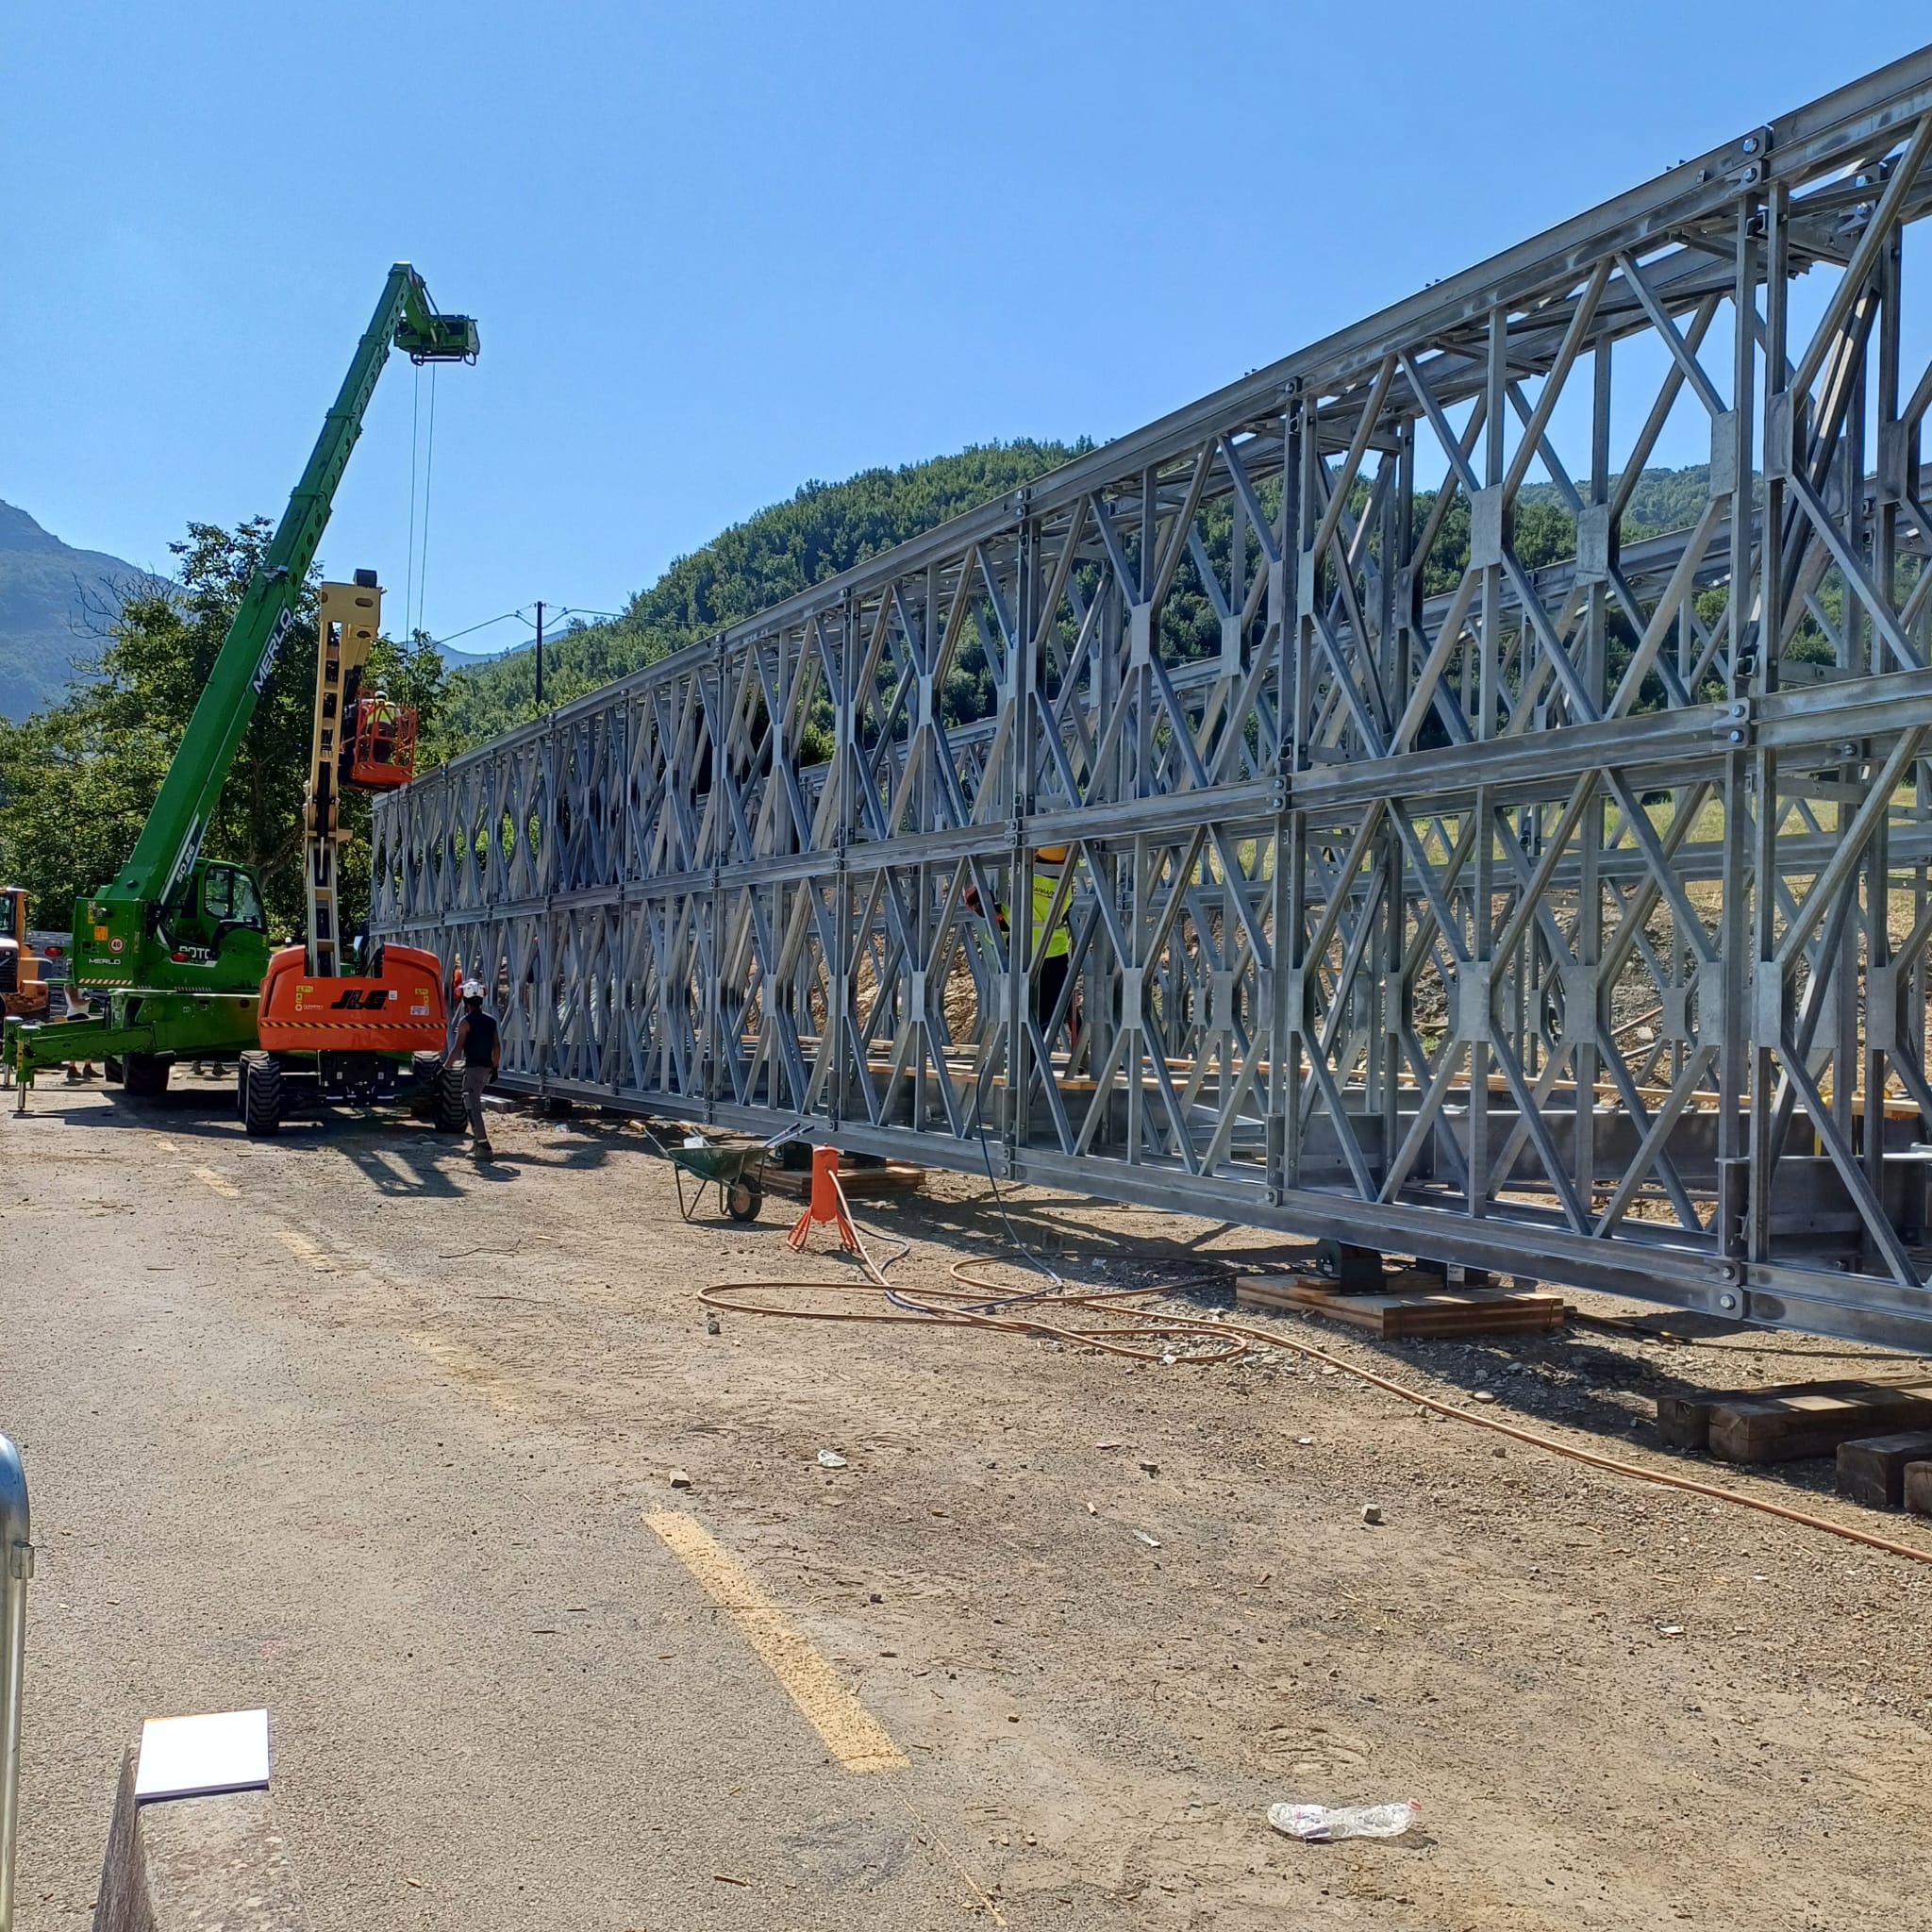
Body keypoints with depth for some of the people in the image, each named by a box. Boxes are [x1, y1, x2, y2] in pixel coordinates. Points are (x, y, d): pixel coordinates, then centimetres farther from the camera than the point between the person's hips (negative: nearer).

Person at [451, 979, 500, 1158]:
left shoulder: (465, 1022, -10)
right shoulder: (490, 1021, 10)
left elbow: (458, 1048, -13)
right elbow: (497, 1047, 10)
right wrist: (495, 1068, 16)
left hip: (473, 1068, -7)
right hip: (487, 1068, 7)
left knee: (473, 1107, -8)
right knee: (472, 1103, 23)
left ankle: (483, 1147, -17)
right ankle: (477, 1140, 25)